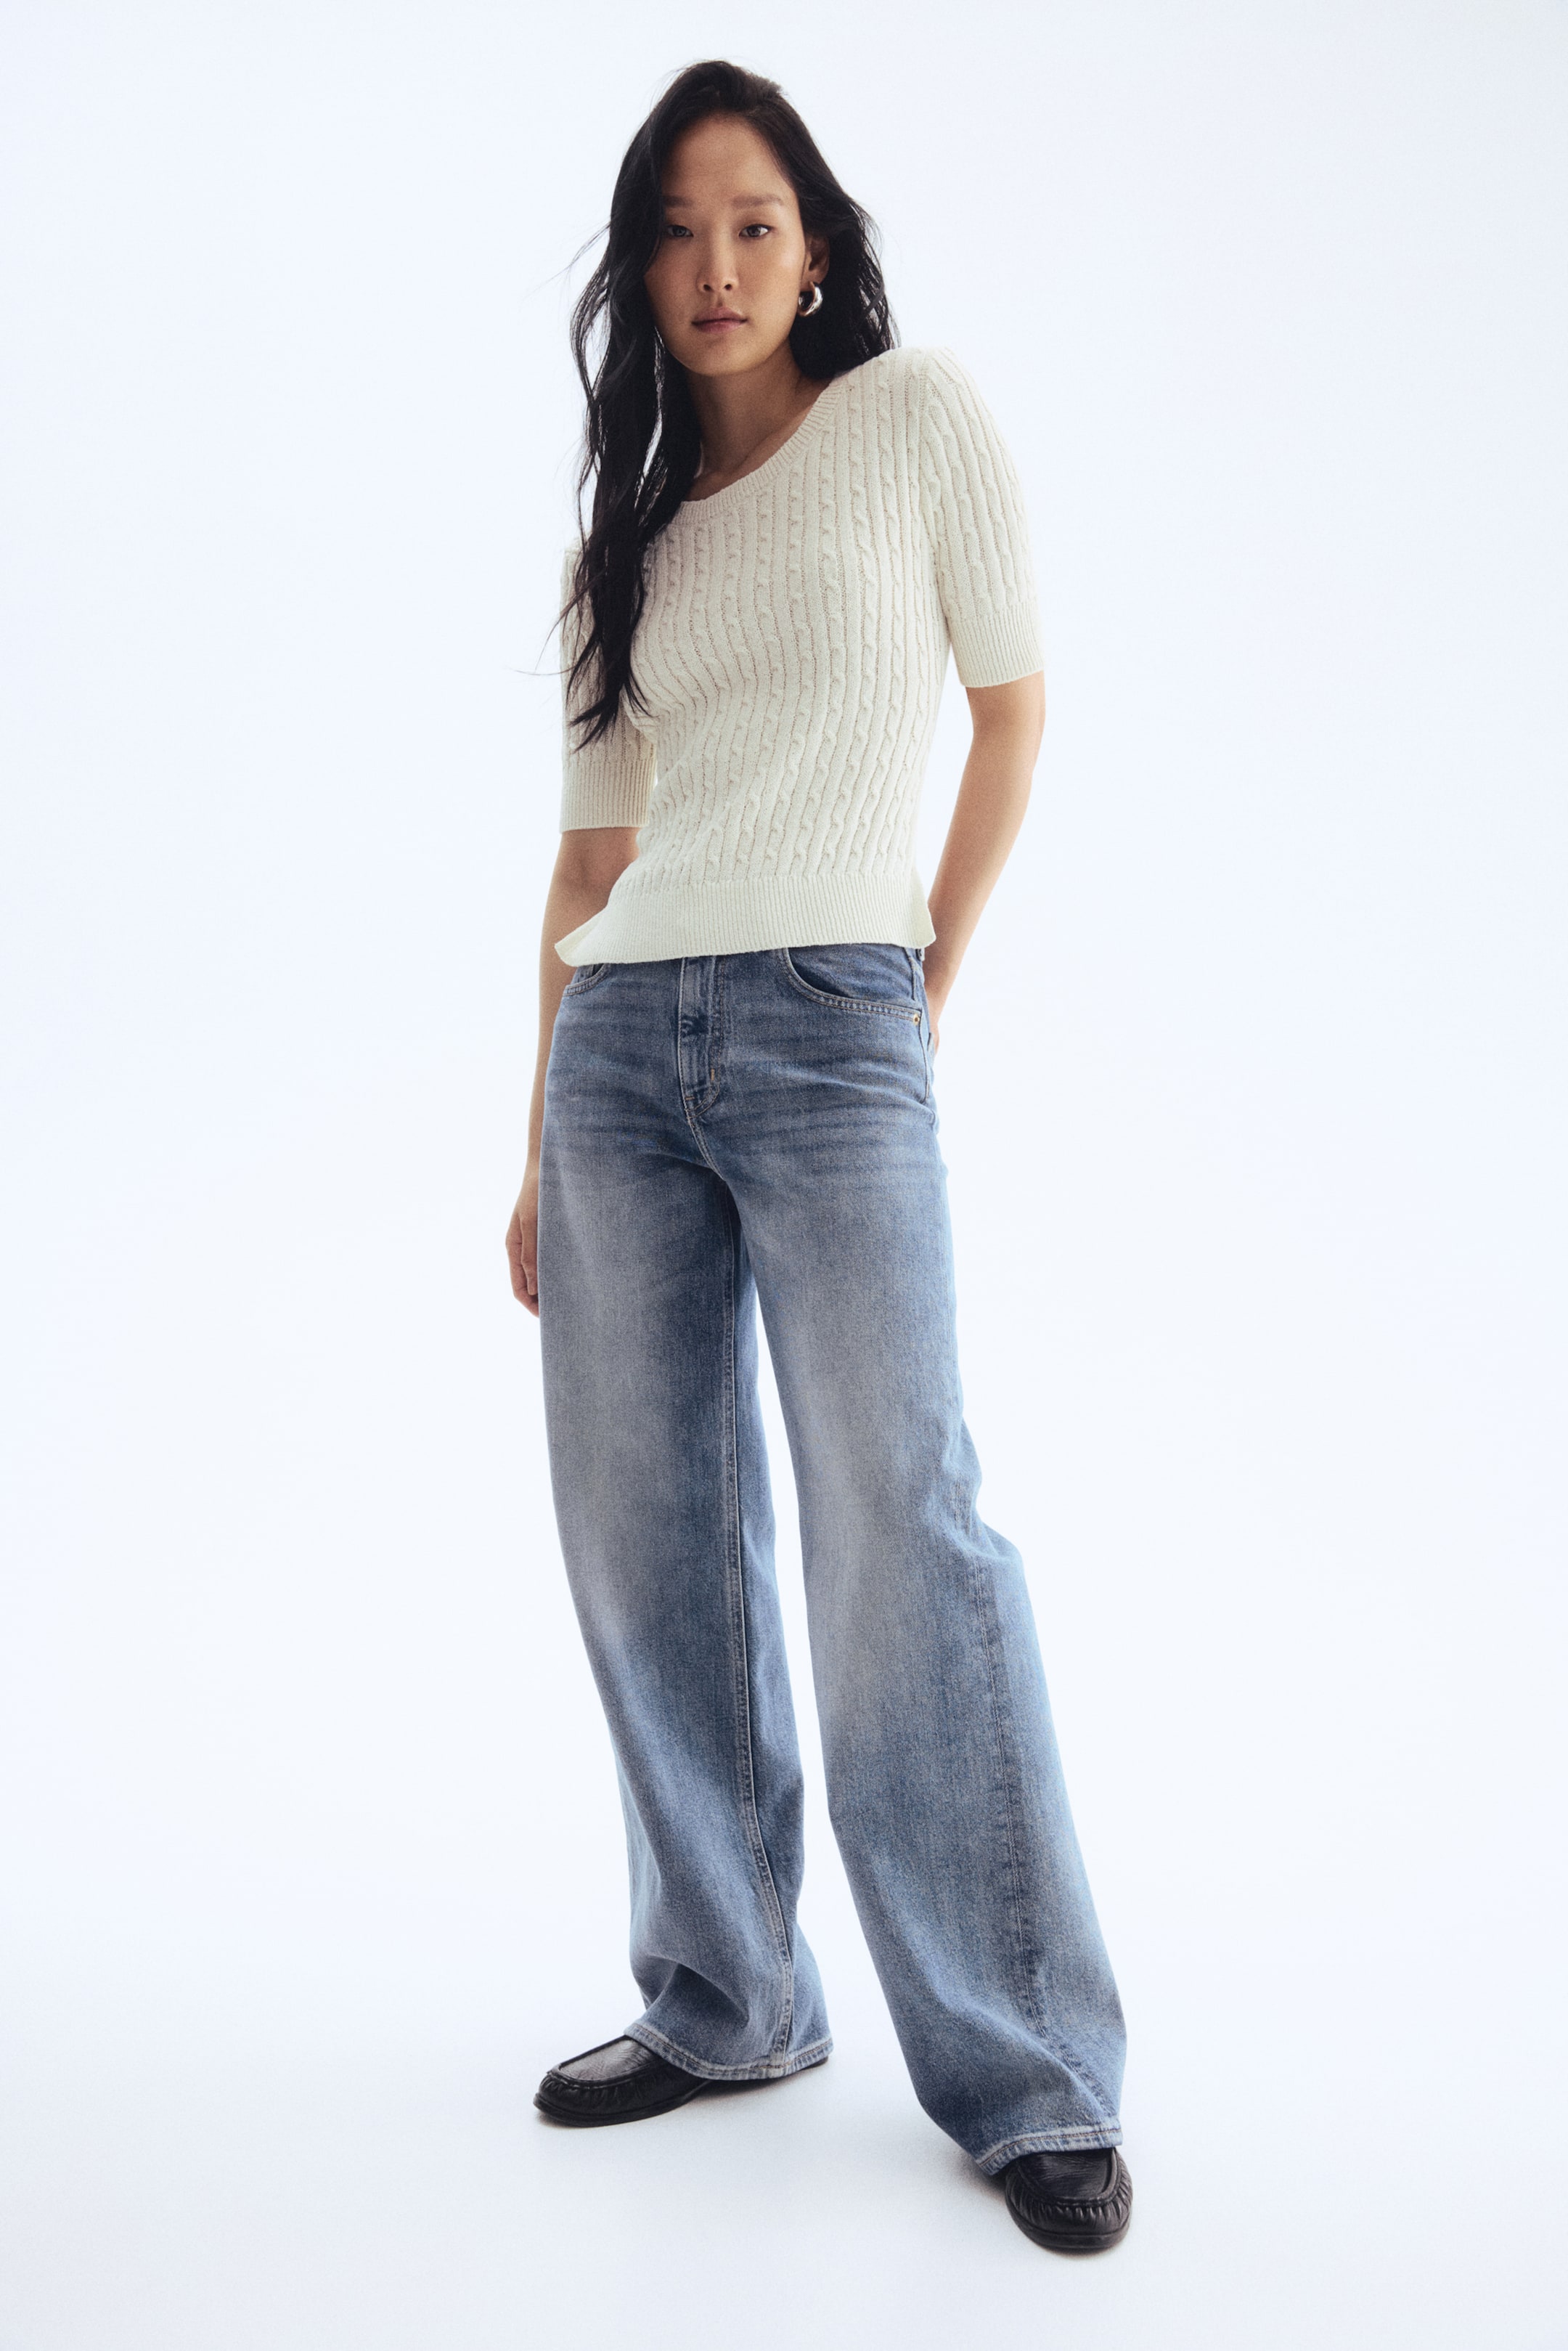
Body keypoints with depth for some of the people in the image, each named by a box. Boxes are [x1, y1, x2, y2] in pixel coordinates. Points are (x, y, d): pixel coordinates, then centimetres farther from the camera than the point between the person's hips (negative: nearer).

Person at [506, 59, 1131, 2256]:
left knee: (904, 1539, -10)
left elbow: (1013, 703, 8)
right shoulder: (629, 526, 17)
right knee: (646, 1541, 4)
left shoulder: (921, 415, 6)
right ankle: (725, 1999, 19)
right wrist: (542, 1145, 10)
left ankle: (1028, 2074, 0)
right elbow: (589, 855, 14)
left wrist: (936, 963, 7)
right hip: (619, 1043, 5)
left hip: (826, 1025, -5)